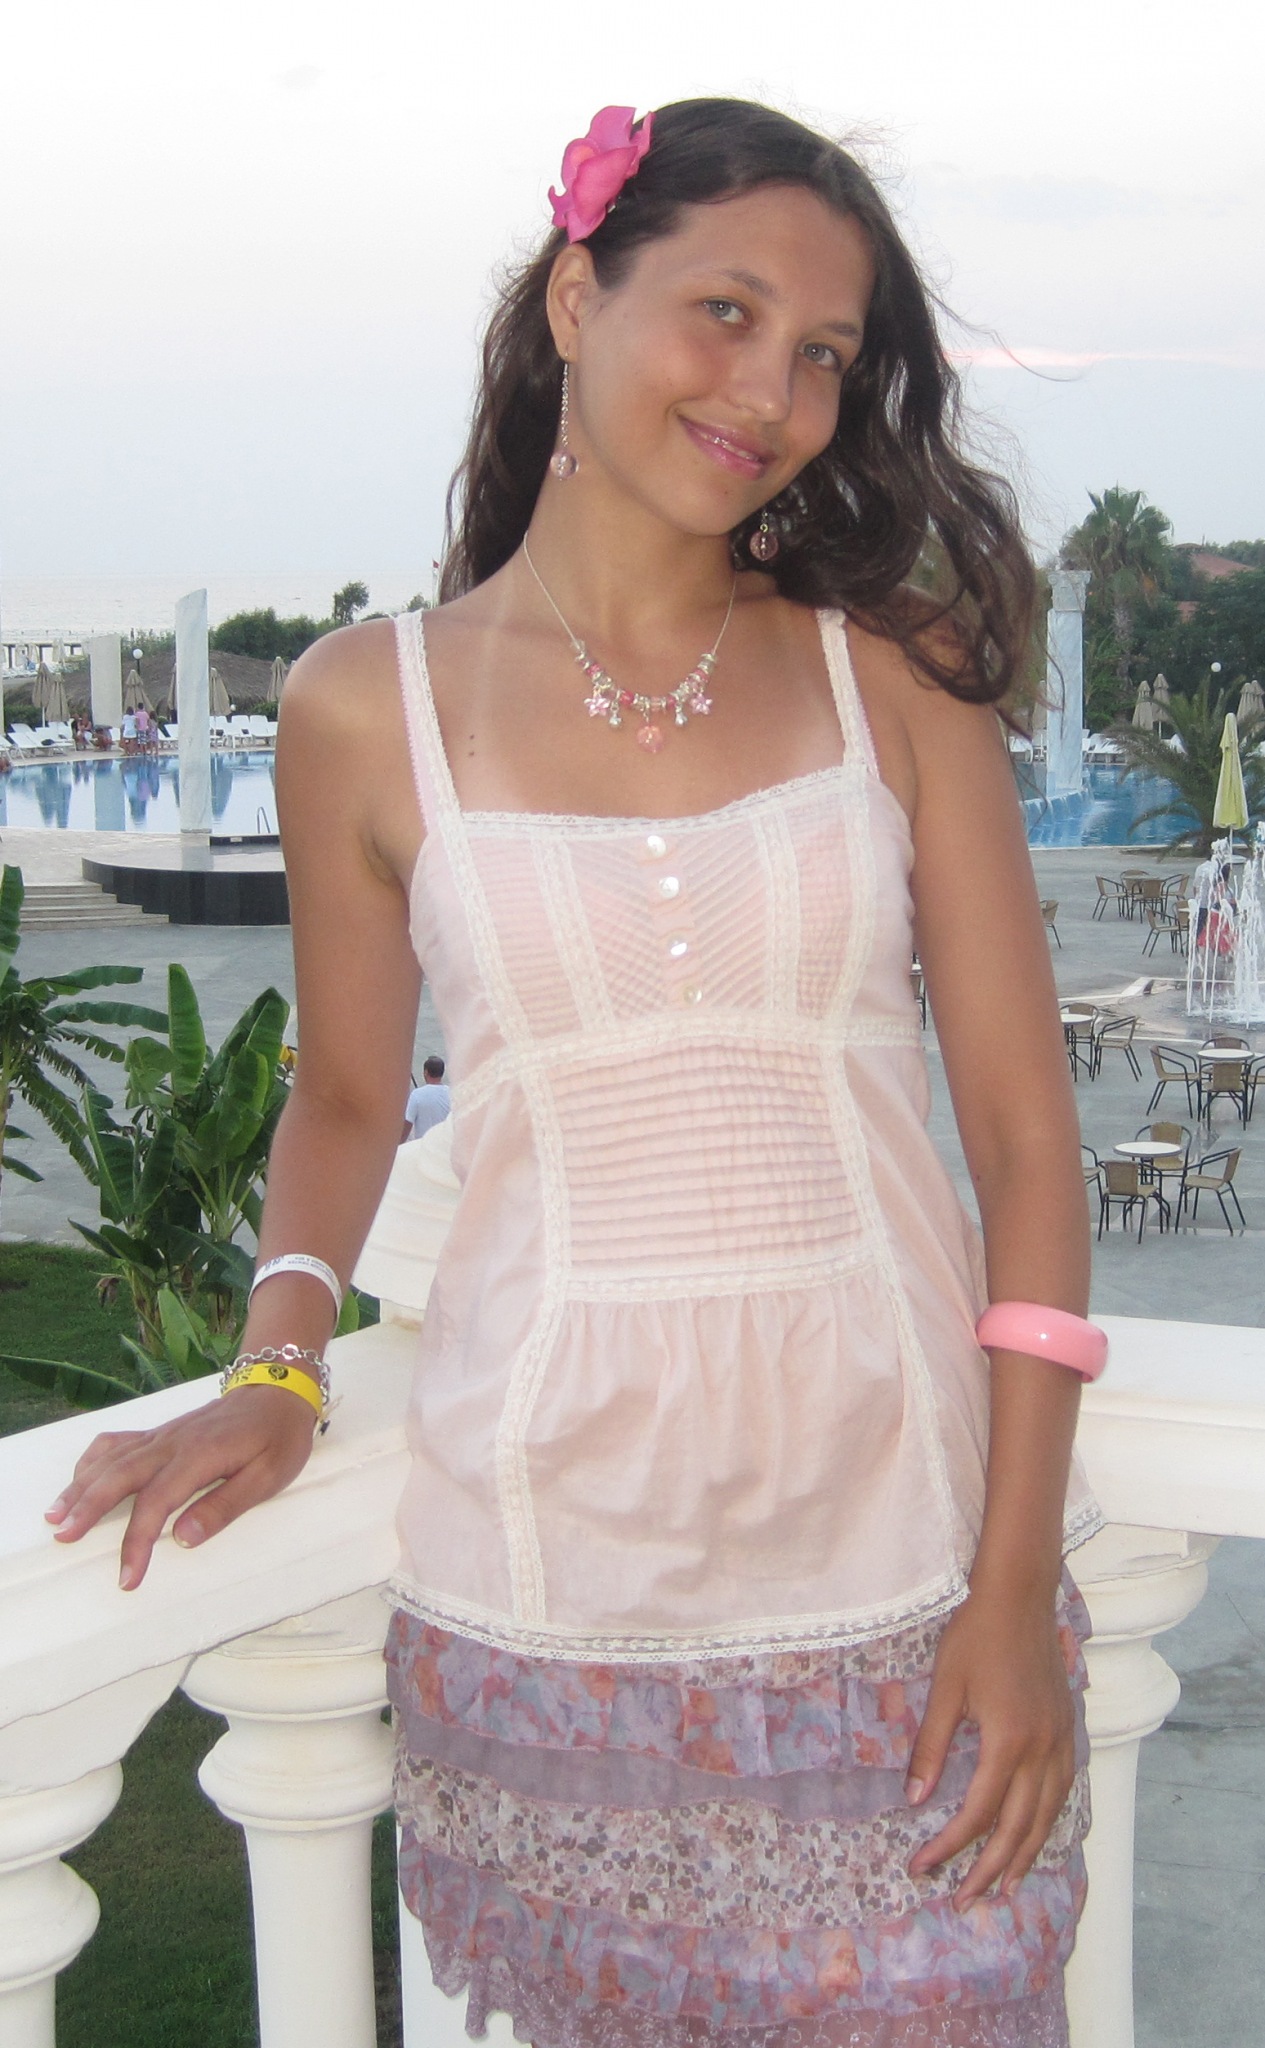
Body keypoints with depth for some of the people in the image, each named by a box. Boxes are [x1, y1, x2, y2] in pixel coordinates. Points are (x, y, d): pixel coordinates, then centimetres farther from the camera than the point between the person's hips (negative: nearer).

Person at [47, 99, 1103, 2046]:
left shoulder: (894, 673, 1)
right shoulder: (367, 708, 1)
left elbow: (1028, 1134, -1)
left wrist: (1017, 1580, -6)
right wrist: (276, 1371, -4)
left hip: (903, 1571, 1)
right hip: (552, 1579, 0)